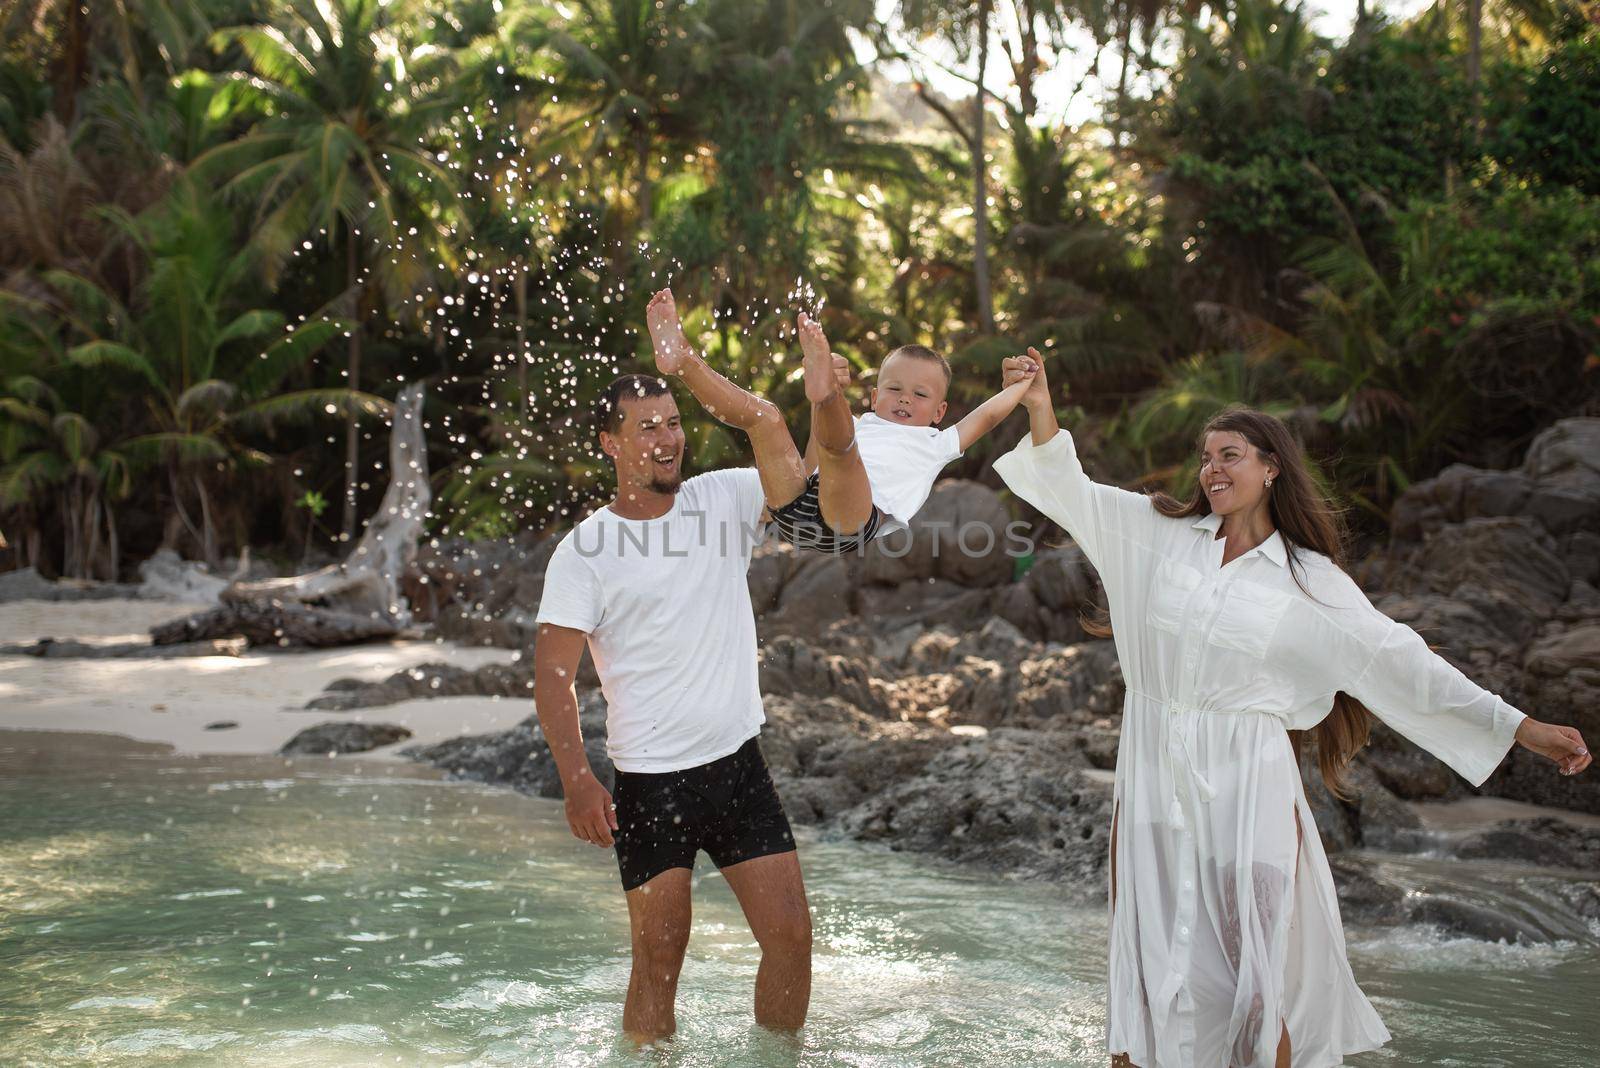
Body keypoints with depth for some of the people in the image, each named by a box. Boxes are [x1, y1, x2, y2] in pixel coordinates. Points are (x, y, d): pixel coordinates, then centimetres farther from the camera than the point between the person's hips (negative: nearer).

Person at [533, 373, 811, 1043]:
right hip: (651, 780, -3)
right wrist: (577, 780, -20)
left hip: (739, 762, 4)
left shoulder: (725, 497, 4)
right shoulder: (585, 549, -6)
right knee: (660, 958, 1)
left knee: (790, 933, 3)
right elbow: (554, 673, -8)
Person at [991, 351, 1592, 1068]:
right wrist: (1042, 411, -14)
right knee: (1147, 965, 7)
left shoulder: (1311, 580, 1)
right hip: (1152, 774, 2)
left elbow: (1401, 662, 1)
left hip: (1245, 786, -2)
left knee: (1256, 971, -3)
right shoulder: (1160, 532, 6)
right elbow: (1071, 491, 4)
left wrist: (1522, 727, -2)